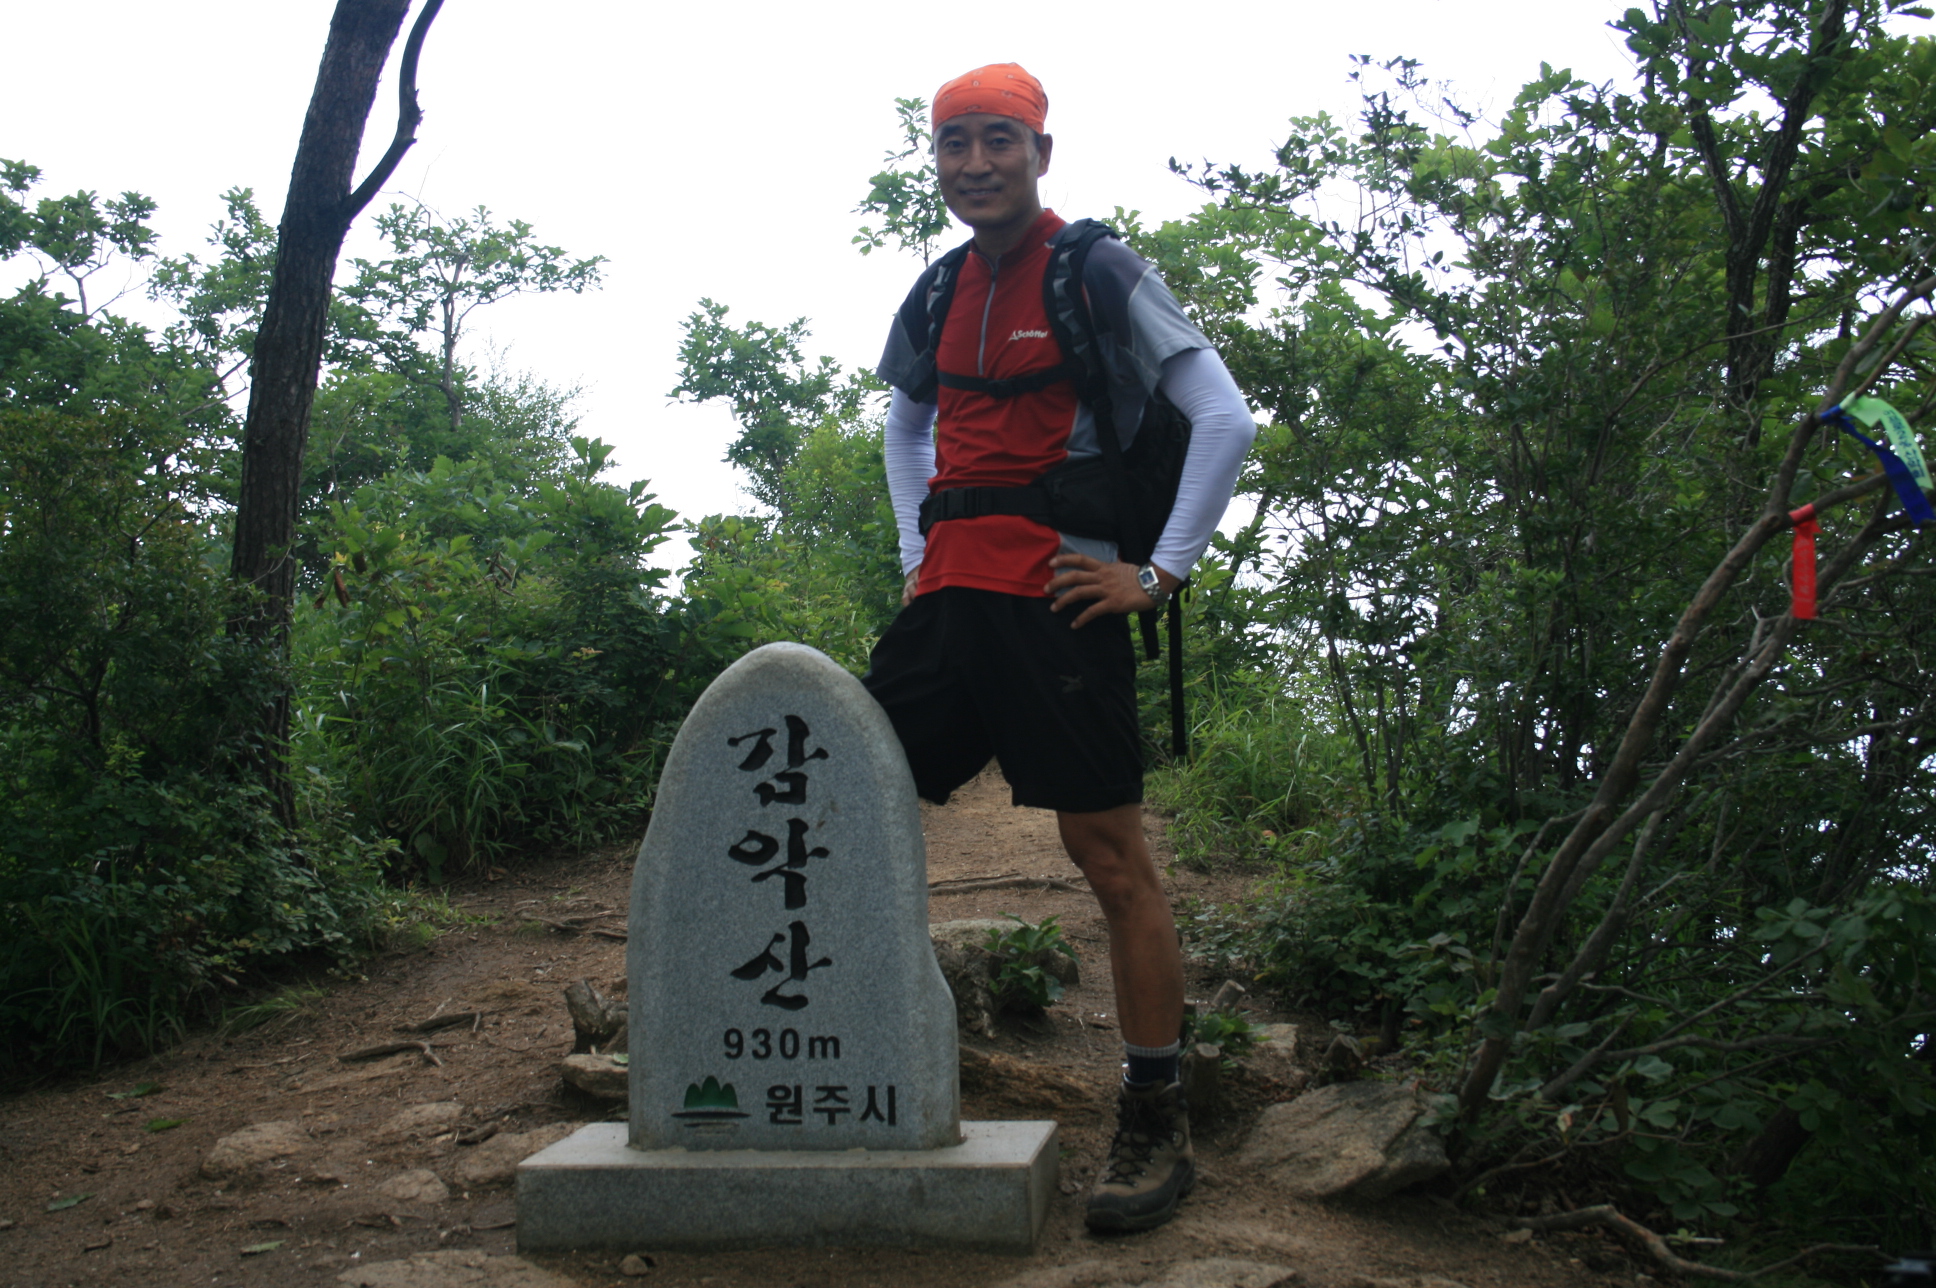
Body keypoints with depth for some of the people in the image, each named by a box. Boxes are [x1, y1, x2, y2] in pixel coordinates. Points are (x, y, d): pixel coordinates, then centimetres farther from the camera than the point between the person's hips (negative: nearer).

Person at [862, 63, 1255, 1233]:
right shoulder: (940, 292, 16)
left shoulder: (1098, 272, -2)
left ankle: (1157, 1127, 6)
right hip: (948, 595, 7)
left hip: (1056, 595, -6)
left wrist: (1162, 572, -10)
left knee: (1111, 851, -4)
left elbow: (1225, 419, -5)